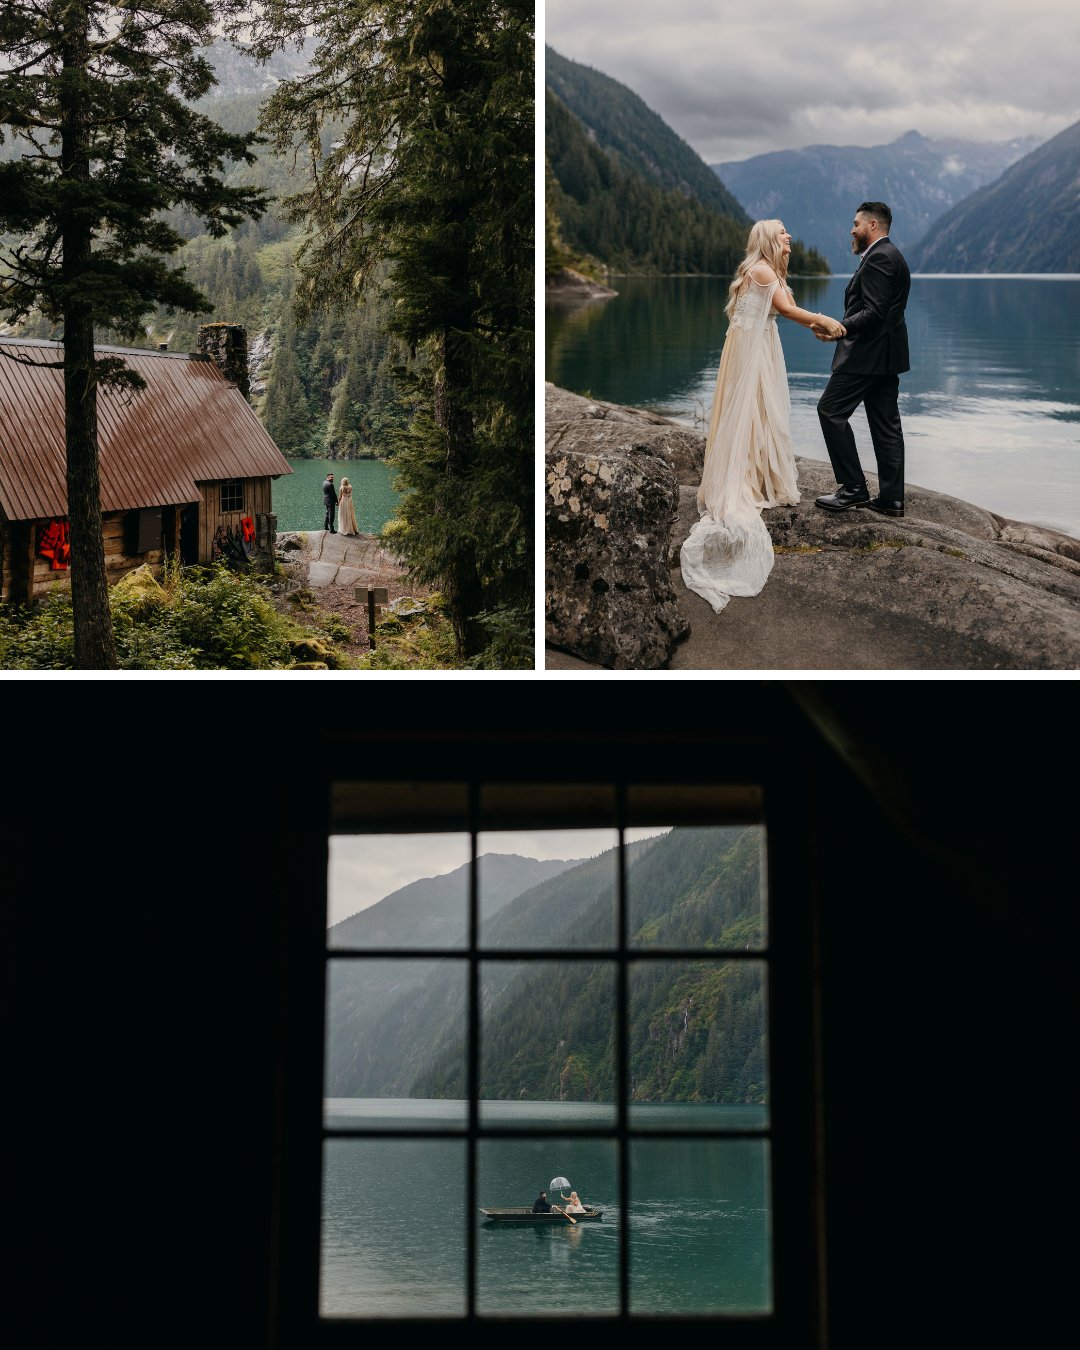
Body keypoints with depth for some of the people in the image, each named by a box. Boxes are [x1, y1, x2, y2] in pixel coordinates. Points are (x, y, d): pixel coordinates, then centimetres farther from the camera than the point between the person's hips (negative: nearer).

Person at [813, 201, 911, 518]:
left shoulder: (878, 258, -14)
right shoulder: (892, 255, 19)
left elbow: (874, 312, -22)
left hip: (867, 353, -10)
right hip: (886, 354, 10)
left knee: (831, 410, -7)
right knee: (885, 423, 8)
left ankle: (854, 488, -8)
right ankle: (891, 498, 8)